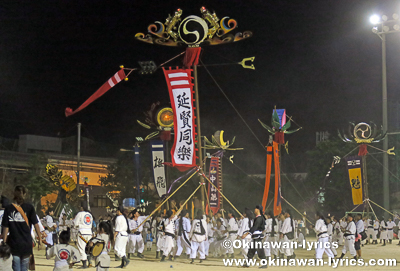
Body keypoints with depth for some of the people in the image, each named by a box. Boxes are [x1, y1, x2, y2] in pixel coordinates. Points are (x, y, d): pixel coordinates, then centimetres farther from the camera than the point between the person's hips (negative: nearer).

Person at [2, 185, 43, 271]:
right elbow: (36, 224, -4)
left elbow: (5, 227, -5)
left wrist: (4, 242, 1)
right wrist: (40, 239, 5)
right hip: (27, 243, 0)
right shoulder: (29, 208, -5)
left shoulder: (8, 208, -5)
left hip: (13, 244, 0)